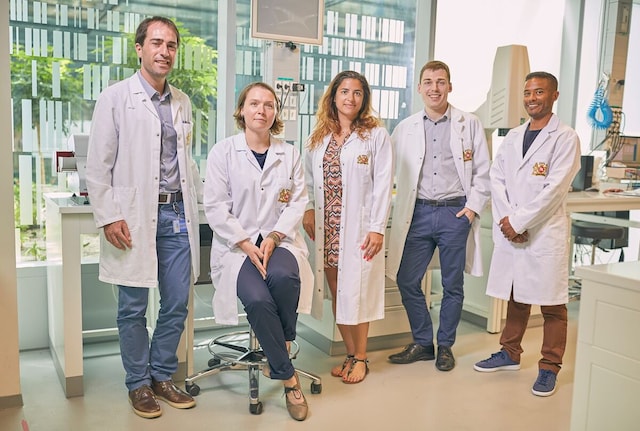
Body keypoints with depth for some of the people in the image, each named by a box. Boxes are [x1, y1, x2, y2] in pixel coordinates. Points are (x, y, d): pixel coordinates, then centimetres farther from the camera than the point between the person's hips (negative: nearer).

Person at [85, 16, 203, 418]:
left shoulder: (182, 102, 14)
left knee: (177, 303, 8)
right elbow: (98, 166, -4)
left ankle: (162, 376, 25)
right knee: (134, 308, 5)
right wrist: (109, 217, -11)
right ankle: (139, 383, 21)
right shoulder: (116, 98, -2)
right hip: (135, 216, -4)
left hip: (177, 214, 5)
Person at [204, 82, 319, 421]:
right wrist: (247, 246, -14)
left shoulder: (289, 154, 11)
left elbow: (298, 201, 4)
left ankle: (283, 343, -3)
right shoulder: (223, 151, 3)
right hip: (237, 244, -1)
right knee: (258, 299, -28)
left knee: (283, 276, -33)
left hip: (279, 240, 2)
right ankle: (288, 377, -9)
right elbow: (216, 207, -4)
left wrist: (274, 237, -12)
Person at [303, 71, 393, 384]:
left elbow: (383, 184, -6)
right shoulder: (319, 137, 13)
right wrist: (308, 209, 0)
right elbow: (309, 179, 16)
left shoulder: (376, 135, -2)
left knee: (355, 291, 0)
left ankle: (361, 358, 16)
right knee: (336, 293, 7)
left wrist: (377, 227, -12)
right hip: (327, 226, 5)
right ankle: (350, 354, 21)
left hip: (358, 226, -4)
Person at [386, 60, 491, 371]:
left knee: (452, 285, 8)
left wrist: (473, 207, -5)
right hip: (418, 213, 2)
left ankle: (445, 346, 25)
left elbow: (483, 172, 4)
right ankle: (422, 343, 20)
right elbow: (390, 170, 11)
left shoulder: (469, 124, 4)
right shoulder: (405, 128, 8)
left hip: (455, 214, -2)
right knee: (407, 280, 2)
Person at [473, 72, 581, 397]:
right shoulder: (513, 136, 13)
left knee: (552, 304, 3)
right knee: (516, 297, 16)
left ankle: (549, 367, 16)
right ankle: (510, 354, 30)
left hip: (546, 232, -5)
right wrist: (504, 218, -7)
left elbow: (555, 188, -13)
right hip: (509, 229, 5)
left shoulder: (565, 138, -4)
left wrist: (518, 222, -14)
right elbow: (496, 178, 7)